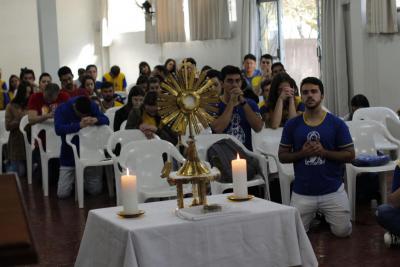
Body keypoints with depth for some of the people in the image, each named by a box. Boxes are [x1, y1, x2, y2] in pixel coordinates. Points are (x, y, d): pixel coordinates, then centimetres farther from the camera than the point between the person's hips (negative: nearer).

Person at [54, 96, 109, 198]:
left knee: (96, 190, 0)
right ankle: (74, 177, 29)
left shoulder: (93, 106, -5)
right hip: (69, 156, -1)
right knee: (62, 194, -4)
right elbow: (58, 129, -28)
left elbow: (106, 121, -7)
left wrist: (96, 120, -30)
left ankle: (82, 178, 32)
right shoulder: (62, 109, -14)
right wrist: (79, 125, -40)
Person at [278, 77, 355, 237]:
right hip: (302, 192, 1)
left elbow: (350, 155, -2)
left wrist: (324, 152, -16)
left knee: (342, 231, -5)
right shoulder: (292, 125, 3)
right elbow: (282, 156, 5)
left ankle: (325, 215, 28)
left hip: (333, 190, -1)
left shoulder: (337, 124, -1)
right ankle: (312, 216, 29)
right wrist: (302, 153, -14)